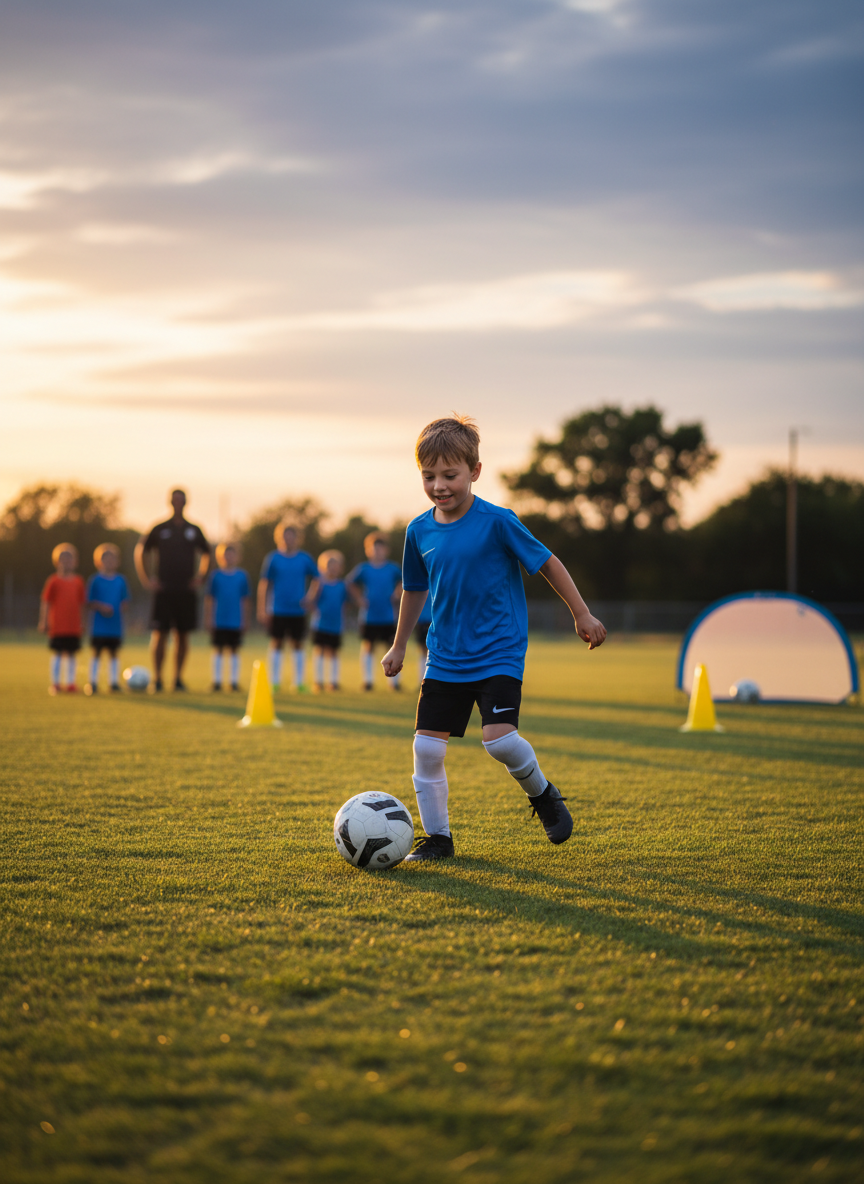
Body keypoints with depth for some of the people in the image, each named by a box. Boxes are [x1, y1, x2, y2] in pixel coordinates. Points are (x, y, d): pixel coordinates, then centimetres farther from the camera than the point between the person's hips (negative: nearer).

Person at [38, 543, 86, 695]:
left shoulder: (78, 582, 9)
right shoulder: (53, 581, -2)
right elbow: (45, 602, -1)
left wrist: (82, 622, 13)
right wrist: (43, 622, -4)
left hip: (74, 626, 3)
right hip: (57, 626, -3)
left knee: (71, 653, 6)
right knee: (57, 653, -1)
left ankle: (70, 683, 12)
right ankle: (54, 683, 6)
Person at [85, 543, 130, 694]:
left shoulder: (120, 580, 6)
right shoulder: (95, 580, -4)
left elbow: (124, 601, 12)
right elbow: (89, 602, -4)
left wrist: (120, 610, -7)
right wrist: (101, 607, -19)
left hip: (115, 625, 3)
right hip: (99, 624, -3)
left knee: (113, 652, 9)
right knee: (97, 652, 1)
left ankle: (113, 681, 14)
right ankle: (93, 681, 7)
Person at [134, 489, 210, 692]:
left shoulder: (194, 530, 9)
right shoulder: (160, 529, 4)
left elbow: (206, 553, 22)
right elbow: (140, 551, 10)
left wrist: (200, 577, 11)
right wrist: (146, 580, 3)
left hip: (187, 591, 2)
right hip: (164, 590, -2)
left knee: (183, 635, 3)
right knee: (160, 634, -6)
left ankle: (178, 678, 11)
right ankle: (157, 679, -1)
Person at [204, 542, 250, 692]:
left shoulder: (242, 576, 3)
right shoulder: (215, 576, -1)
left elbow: (245, 601, 8)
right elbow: (209, 599, 3)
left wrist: (245, 620, 8)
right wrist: (208, 619, 0)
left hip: (236, 622, 1)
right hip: (219, 622, -1)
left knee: (234, 650, 5)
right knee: (218, 650, 3)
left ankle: (234, 681, 11)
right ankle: (217, 681, 10)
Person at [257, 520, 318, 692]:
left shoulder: (305, 558, 1)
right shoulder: (273, 558, -3)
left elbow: (316, 580, 11)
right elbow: (264, 584, -1)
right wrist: (262, 609, -4)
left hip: (298, 611, 1)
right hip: (277, 611, -1)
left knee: (298, 645, 6)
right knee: (277, 644, 3)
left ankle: (299, 682, 13)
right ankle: (274, 682, 11)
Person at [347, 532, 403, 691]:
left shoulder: (393, 569, 2)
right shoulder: (363, 569, 0)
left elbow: (404, 582, 18)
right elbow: (350, 583, 11)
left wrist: (397, 595, 4)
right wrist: (359, 599, 3)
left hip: (388, 617, 1)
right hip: (369, 616, -1)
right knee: (368, 646, 3)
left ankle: (395, 680, 9)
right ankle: (367, 680, 11)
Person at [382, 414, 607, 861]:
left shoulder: (497, 522, -12)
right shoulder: (419, 531, 2)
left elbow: (547, 562, -3)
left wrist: (582, 614, 1)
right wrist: (399, 645, 26)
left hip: (499, 653, -4)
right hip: (445, 658, 5)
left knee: (500, 739, -20)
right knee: (427, 746, -3)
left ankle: (542, 793, 11)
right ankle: (436, 836, 13)